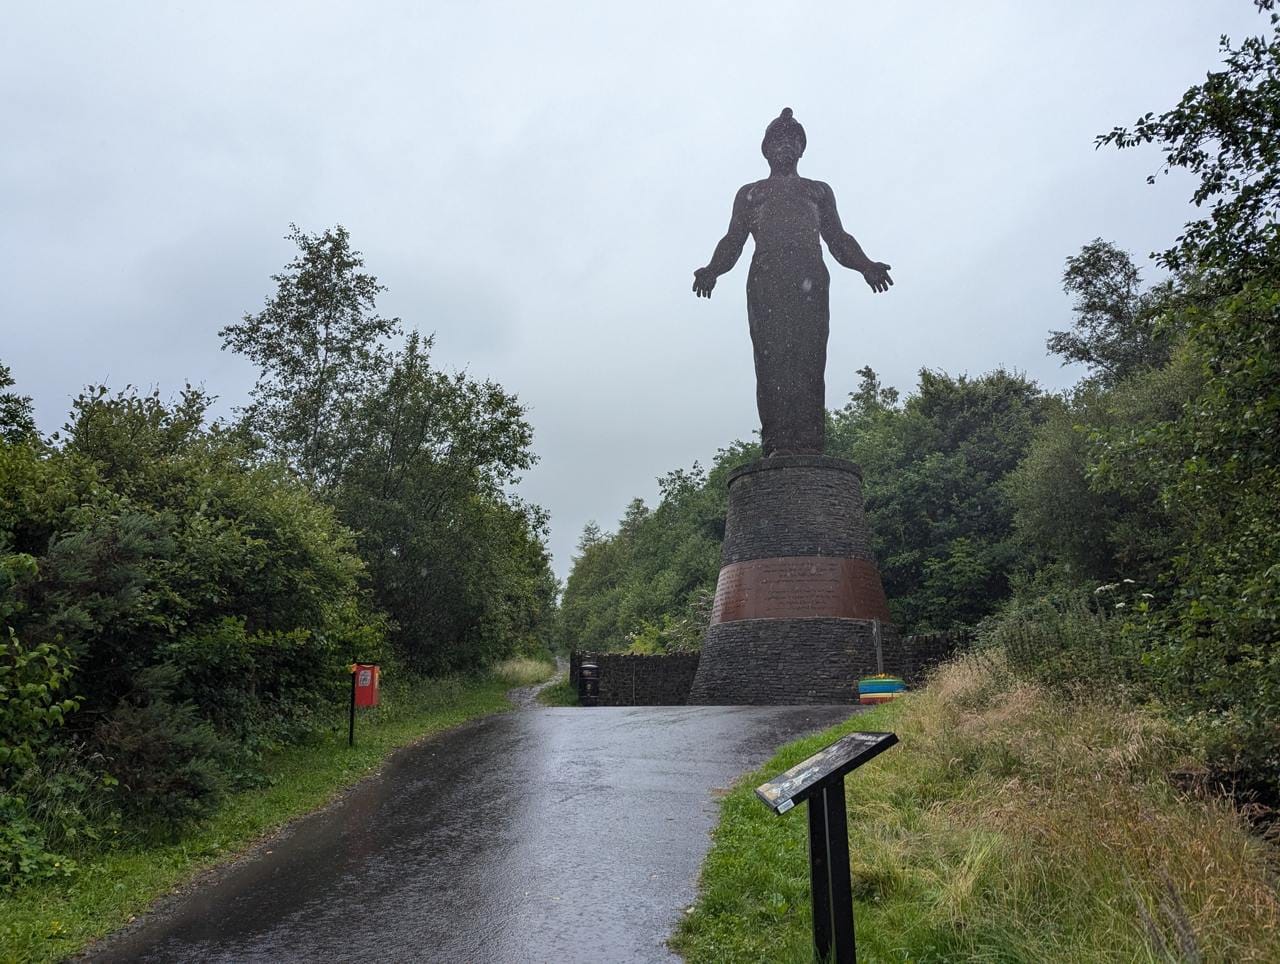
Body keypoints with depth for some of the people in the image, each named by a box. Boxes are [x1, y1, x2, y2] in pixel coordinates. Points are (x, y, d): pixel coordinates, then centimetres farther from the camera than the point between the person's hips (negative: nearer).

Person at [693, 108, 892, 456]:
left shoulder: (819, 191, 31)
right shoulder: (749, 193, 28)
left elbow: (839, 240, 21)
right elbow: (732, 241, 15)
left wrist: (866, 266, 2)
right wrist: (712, 269, -6)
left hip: (810, 283, 1)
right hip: (766, 281, 0)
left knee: (809, 362, -14)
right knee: (771, 362, -15)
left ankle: (809, 446, -21)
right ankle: (778, 445, -20)